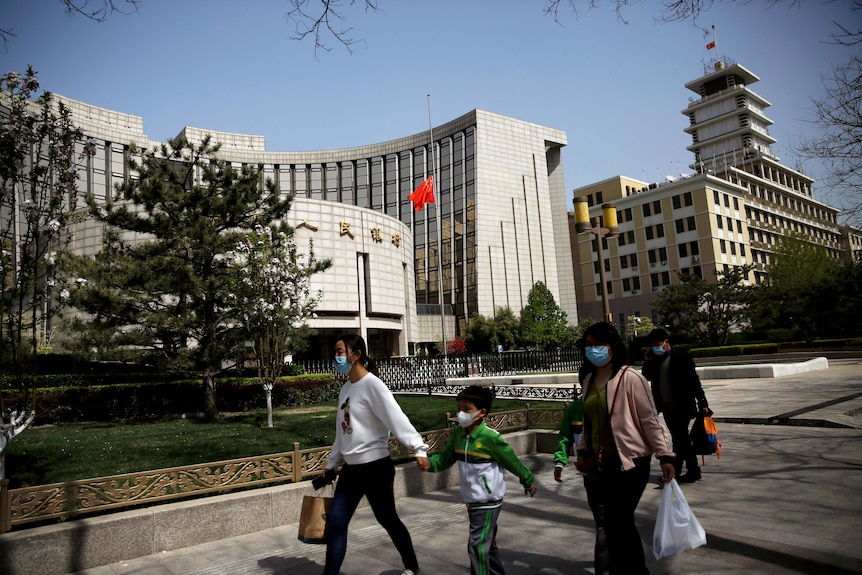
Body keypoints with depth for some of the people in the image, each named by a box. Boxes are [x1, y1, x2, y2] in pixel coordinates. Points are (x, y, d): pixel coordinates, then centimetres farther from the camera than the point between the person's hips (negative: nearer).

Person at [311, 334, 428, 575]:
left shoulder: (371, 385, -15)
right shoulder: (345, 389, 10)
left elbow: (396, 418, -26)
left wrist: (418, 448, -35)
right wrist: (331, 465, 21)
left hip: (375, 467, -7)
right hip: (350, 468, 7)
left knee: (387, 520, 9)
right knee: (336, 522, 7)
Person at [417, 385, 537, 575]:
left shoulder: (490, 438, -22)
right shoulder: (457, 434, -3)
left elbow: (512, 461, -11)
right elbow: (445, 458, 0)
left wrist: (528, 481, 2)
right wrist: (429, 463, -21)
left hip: (488, 502, -7)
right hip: (471, 501, 7)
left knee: (477, 545, -9)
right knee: (487, 543, 23)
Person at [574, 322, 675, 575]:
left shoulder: (630, 378, -14)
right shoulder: (589, 379, 5)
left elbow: (650, 421, -11)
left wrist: (664, 456, -12)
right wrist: (583, 451, 16)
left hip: (631, 462, -6)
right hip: (603, 463, 7)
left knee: (616, 524, -1)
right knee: (621, 523, 17)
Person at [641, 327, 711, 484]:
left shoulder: (681, 357, -10)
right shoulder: (655, 359, 8)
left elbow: (694, 381, -10)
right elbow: (647, 377, 14)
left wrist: (702, 403, -13)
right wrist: (647, 362, -2)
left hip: (682, 406, -7)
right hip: (667, 407, 7)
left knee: (680, 440, -4)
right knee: (681, 440, 13)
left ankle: (674, 471, 3)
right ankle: (693, 471, 23)